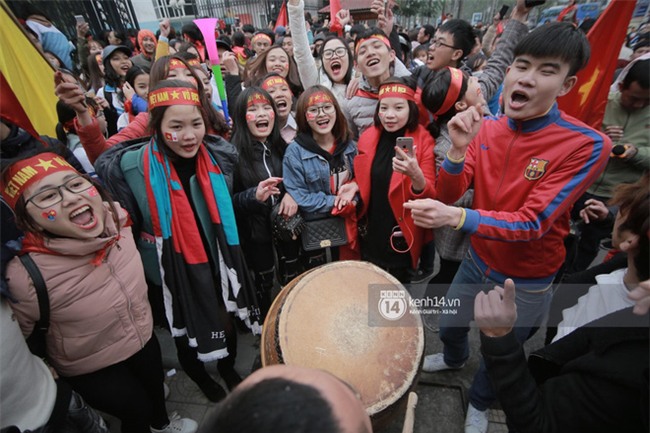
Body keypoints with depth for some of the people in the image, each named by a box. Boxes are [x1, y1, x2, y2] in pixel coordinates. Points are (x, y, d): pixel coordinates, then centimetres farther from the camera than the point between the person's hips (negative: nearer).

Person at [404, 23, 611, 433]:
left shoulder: (587, 145, -23)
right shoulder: (485, 127, -9)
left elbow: (533, 223, -30)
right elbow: (449, 195, -13)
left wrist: (456, 217, -45)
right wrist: (459, 149, -32)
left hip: (527, 280, -3)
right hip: (478, 259, 4)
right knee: (449, 326, 26)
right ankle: (455, 358, 63)